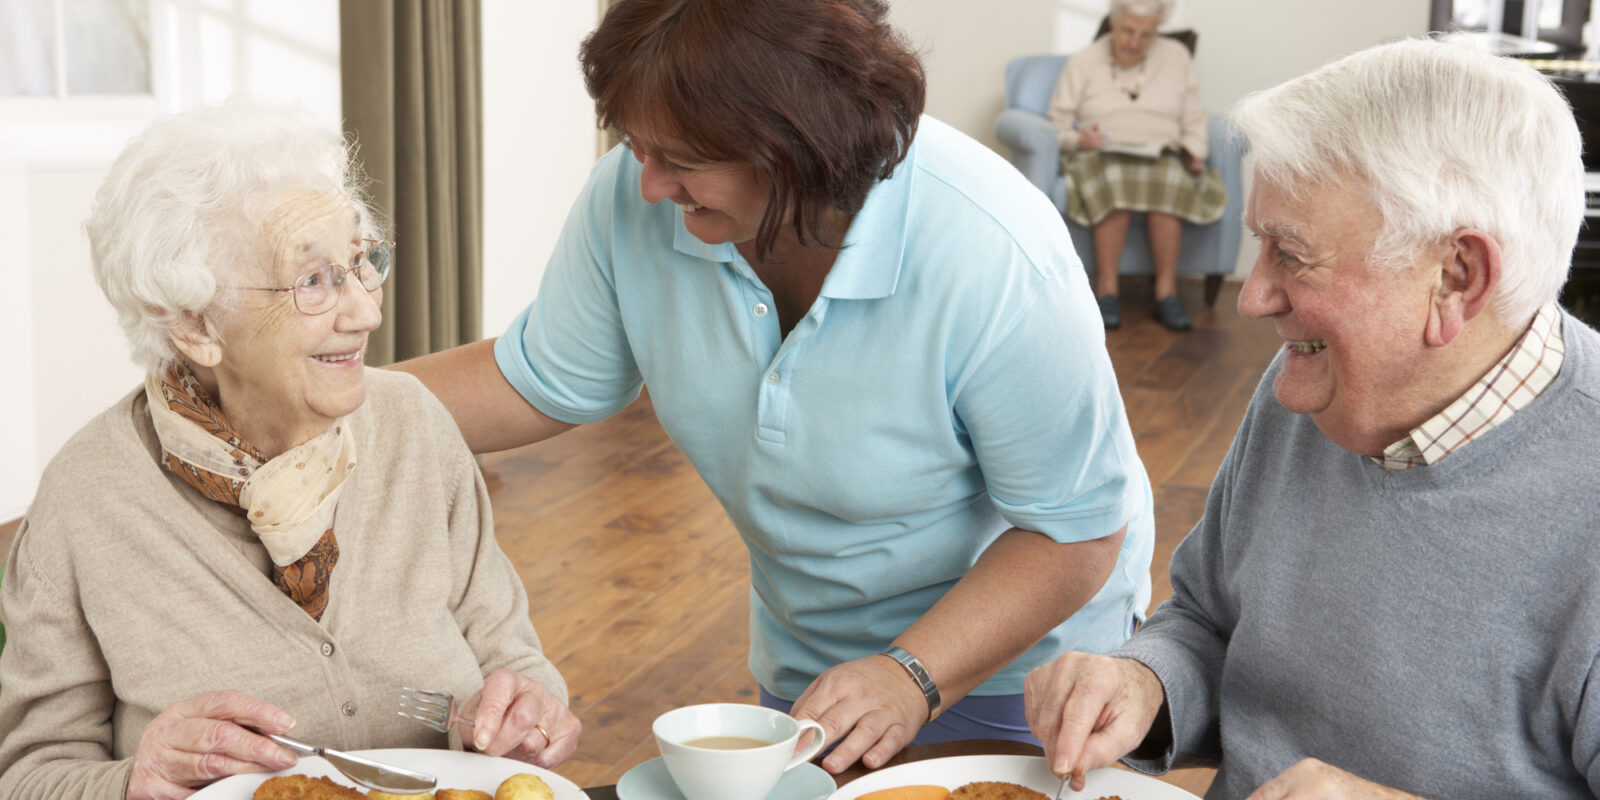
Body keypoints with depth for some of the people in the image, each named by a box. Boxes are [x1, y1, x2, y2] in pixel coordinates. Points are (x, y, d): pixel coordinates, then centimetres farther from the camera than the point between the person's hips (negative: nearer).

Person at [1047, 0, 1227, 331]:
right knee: (1115, 180, -38)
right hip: (1101, 156, -1)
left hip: (1163, 157, 1)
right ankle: (1106, 289, -33)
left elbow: (1193, 119, 14)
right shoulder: (1083, 62, 11)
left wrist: (1194, 153, -4)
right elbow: (1059, 121, 7)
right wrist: (1079, 138, -14)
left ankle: (1166, 291, -32)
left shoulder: (1176, 57, 16)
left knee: (1169, 180, -36)